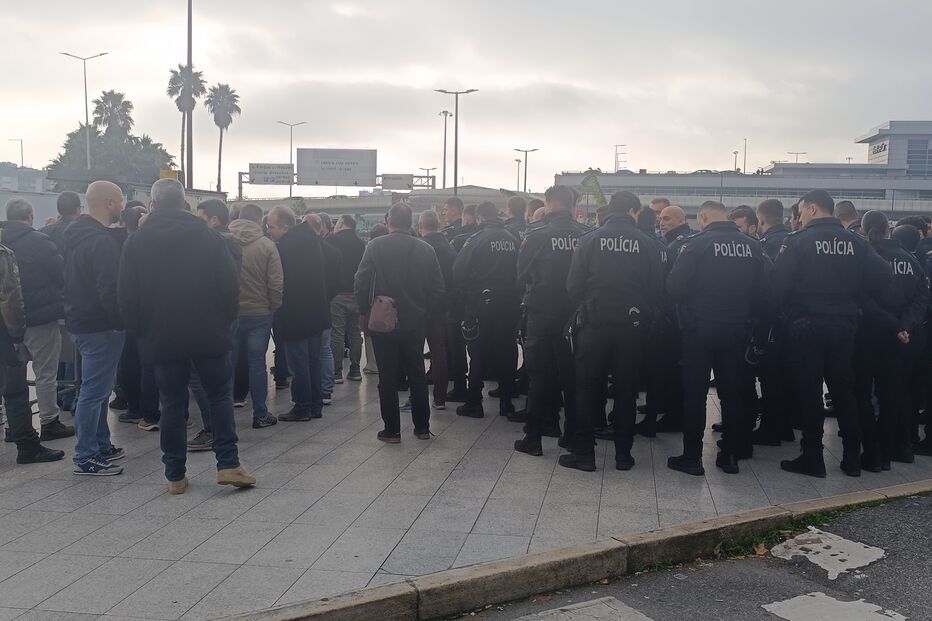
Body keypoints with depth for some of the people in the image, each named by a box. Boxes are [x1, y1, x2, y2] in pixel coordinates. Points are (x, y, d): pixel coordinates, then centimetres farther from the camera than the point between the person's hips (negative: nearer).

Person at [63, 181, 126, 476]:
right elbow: (109, 290, -25)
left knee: (96, 388, 18)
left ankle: (101, 446, 28)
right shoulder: (101, 241, -20)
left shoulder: (76, 234, 12)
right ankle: (85, 457, 3)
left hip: (80, 321, 10)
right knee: (94, 391, -3)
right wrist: (124, 322, -14)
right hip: (100, 326, -10)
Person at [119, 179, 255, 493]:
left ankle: (175, 475, 12)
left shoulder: (136, 242, 0)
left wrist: (141, 332, 11)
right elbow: (230, 286, -3)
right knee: (220, 396, 10)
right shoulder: (209, 236, -2)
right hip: (210, 336, -1)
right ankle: (228, 464, 3)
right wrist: (224, 323, 9)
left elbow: (127, 296, 0)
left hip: (161, 338, 1)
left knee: (172, 404, 8)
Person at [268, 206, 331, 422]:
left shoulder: (286, 247, -20)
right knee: (313, 360, 15)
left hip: (295, 315, -8)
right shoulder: (310, 237, 5)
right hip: (316, 313, 8)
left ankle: (302, 408, 8)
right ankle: (316, 405, 22)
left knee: (298, 364, 2)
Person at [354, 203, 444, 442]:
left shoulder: (375, 247, -9)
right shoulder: (425, 249, -2)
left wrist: (365, 312, 3)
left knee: (388, 378, 5)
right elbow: (438, 288, 0)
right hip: (415, 323, 3)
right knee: (417, 375, 14)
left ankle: (391, 430, 9)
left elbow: (360, 284, -10)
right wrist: (425, 312, 11)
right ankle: (422, 427, 20)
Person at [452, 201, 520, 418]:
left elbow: (458, 273, -10)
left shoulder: (477, 240, -10)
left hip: (482, 305, -4)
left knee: (478, 354, 5)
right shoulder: (513, 240, 2)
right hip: (509, 306, 4)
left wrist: (467, 293, 6)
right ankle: (506, 402, 18)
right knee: (507, 353, 12)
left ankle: (473, 404, 8)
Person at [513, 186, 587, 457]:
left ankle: (533, 437, 8)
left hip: (543, 315, -3)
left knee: (539, 376, 5)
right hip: (574, 316, 3)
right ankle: (574, 435, 22)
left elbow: (522, 274, -3)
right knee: (572, 375, 13)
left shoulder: (537, 236, -12)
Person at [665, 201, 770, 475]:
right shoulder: (753, 246, 0)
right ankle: (730, 455, 20)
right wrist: (748, 314, 13)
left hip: (699, 329, -4)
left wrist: (687, 309, 5)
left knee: (694, 393, 5)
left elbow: (675, 287, -15)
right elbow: (765, 288, 1)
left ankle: (691, 457, 9)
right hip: (737, 330, 4)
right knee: (732, 392, 14)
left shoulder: (696, 244, -13)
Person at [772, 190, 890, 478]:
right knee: (844, 391, 14)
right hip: (844, 327, 4)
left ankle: (812, 458, 9)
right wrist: (851, 301, 9)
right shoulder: (856, 243, 3)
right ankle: (852, 458, 19)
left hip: (805, 327, -4)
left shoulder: (798, 241, -11)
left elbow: (779, 283, -15)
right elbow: (882, 276, -3)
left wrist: (778, 310, 1)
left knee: (808, 392, 4)